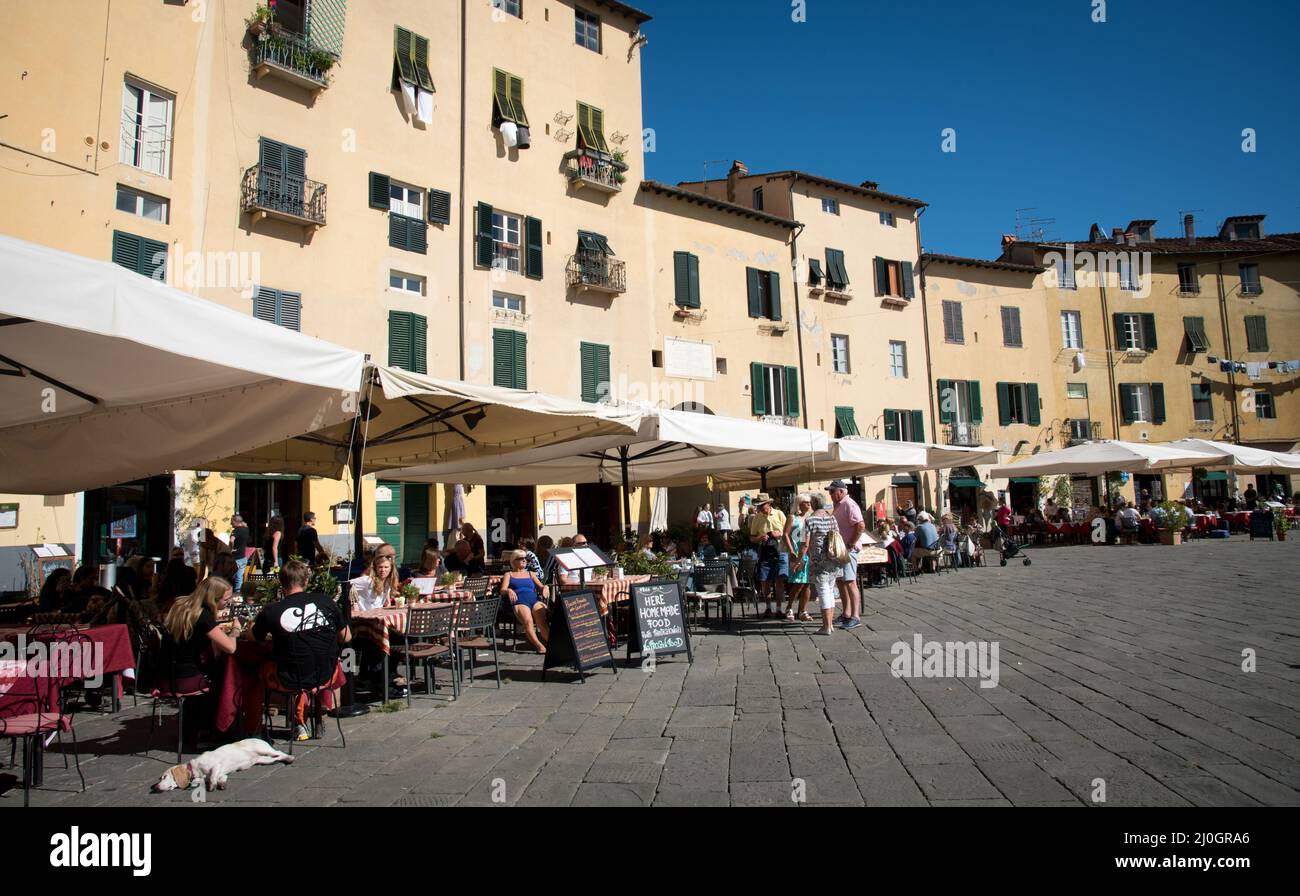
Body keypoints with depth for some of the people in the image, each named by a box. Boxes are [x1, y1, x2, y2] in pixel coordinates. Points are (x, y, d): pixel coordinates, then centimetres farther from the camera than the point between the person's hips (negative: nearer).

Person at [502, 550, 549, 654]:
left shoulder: (531, 574, 33)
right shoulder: (509, 574, 26)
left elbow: (540, 586, 24)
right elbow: (502, 590, 12)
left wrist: (545, 587, -1)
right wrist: (509, 590, -12)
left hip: (535, 600, 2)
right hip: (520, 602, -2)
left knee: (542, 620, -33)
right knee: (528, 621, -36)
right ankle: (539, 645, -49)